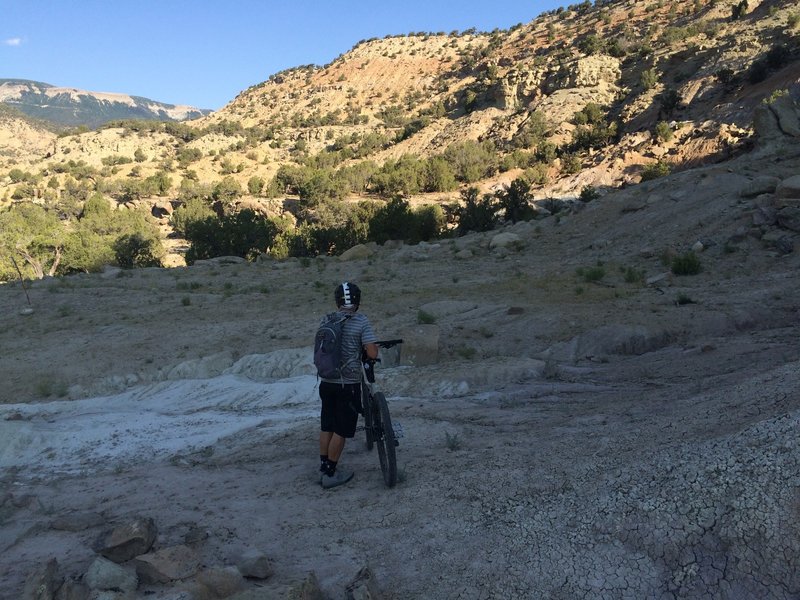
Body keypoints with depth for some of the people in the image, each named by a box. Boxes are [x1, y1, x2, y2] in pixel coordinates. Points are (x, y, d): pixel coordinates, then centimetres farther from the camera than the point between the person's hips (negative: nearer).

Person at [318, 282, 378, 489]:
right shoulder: (361, 321, -11)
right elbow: (372, 353, -17)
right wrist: (370, 349, 6)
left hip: (327, 382, 5)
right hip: (348, 384, -5)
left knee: (326, 427, 15)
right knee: (341, 430, 4)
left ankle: (324, 469, 26)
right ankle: (330, 474, 10)